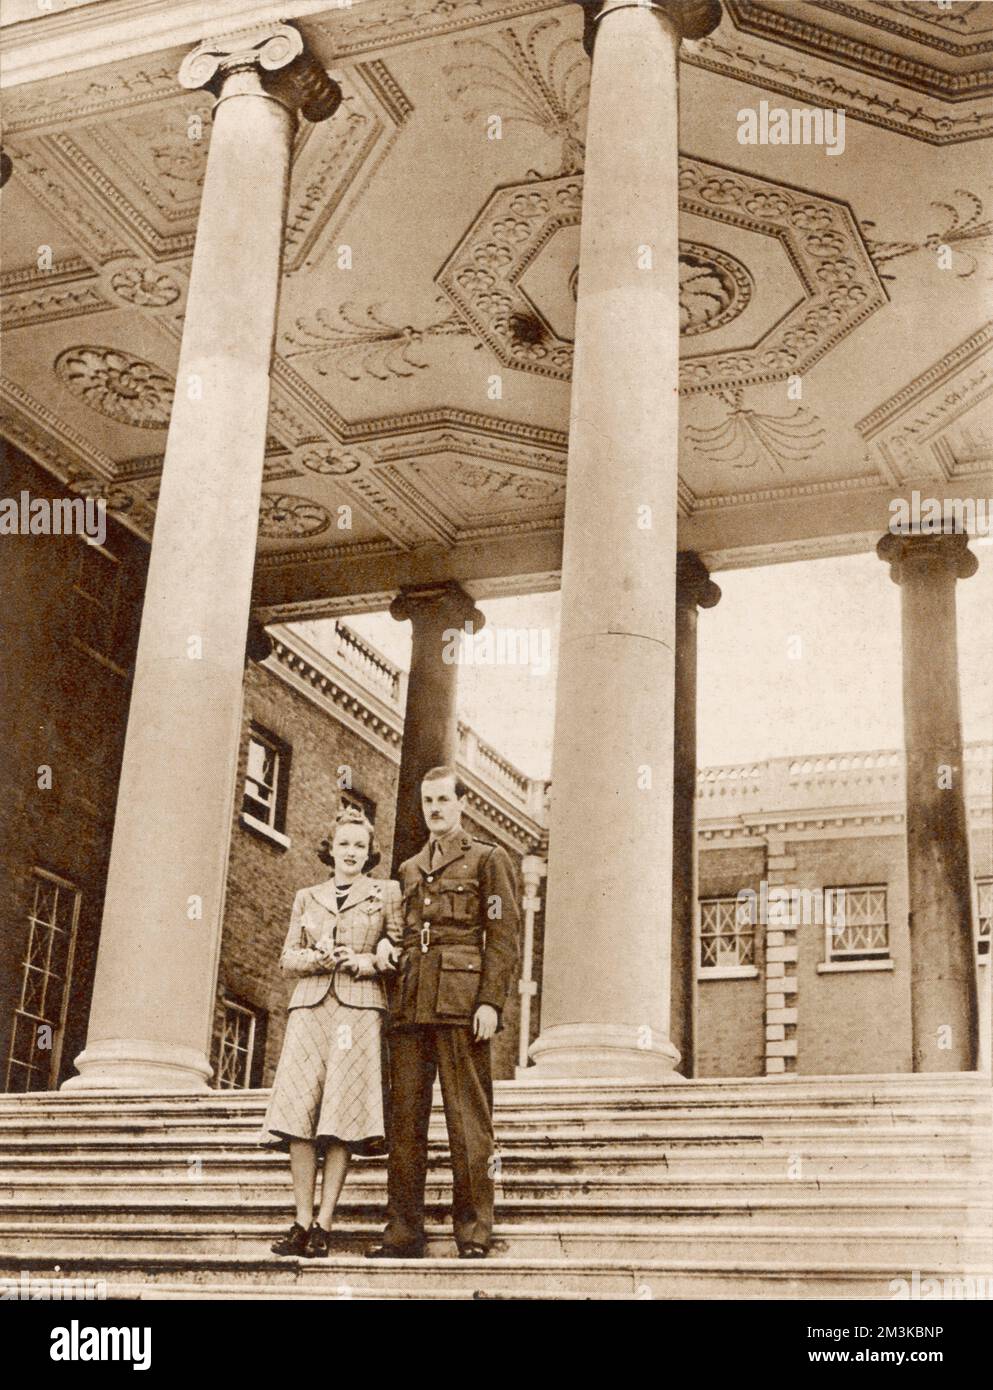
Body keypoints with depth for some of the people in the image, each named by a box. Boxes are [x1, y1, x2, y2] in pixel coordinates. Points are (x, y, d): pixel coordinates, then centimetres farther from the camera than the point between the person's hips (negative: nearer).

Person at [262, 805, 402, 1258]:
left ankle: (323, 1224, -7)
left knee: (342, 1117, -10)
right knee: (299, 1115, -7)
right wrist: (317, 957, -3)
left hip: (359, 1009, -3)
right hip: (309, 1007, 3)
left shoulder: (387, 892, 10)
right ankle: (301, 1223, -4)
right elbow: (287, 958, 16)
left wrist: (370, 962, -10)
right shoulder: (307, 897, 19)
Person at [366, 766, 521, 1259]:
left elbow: (504, 936, -1)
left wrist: (490, 1001, -11)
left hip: (460, 999, -5)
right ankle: (403, 1232, 7)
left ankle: (474, 1234, -2)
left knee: (468, 1120, -5)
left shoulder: (488, 859, 7)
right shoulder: (409, 869, 24)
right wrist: (389, 951, 8)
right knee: (405, 1119, 3)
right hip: (410, 1003, 5)